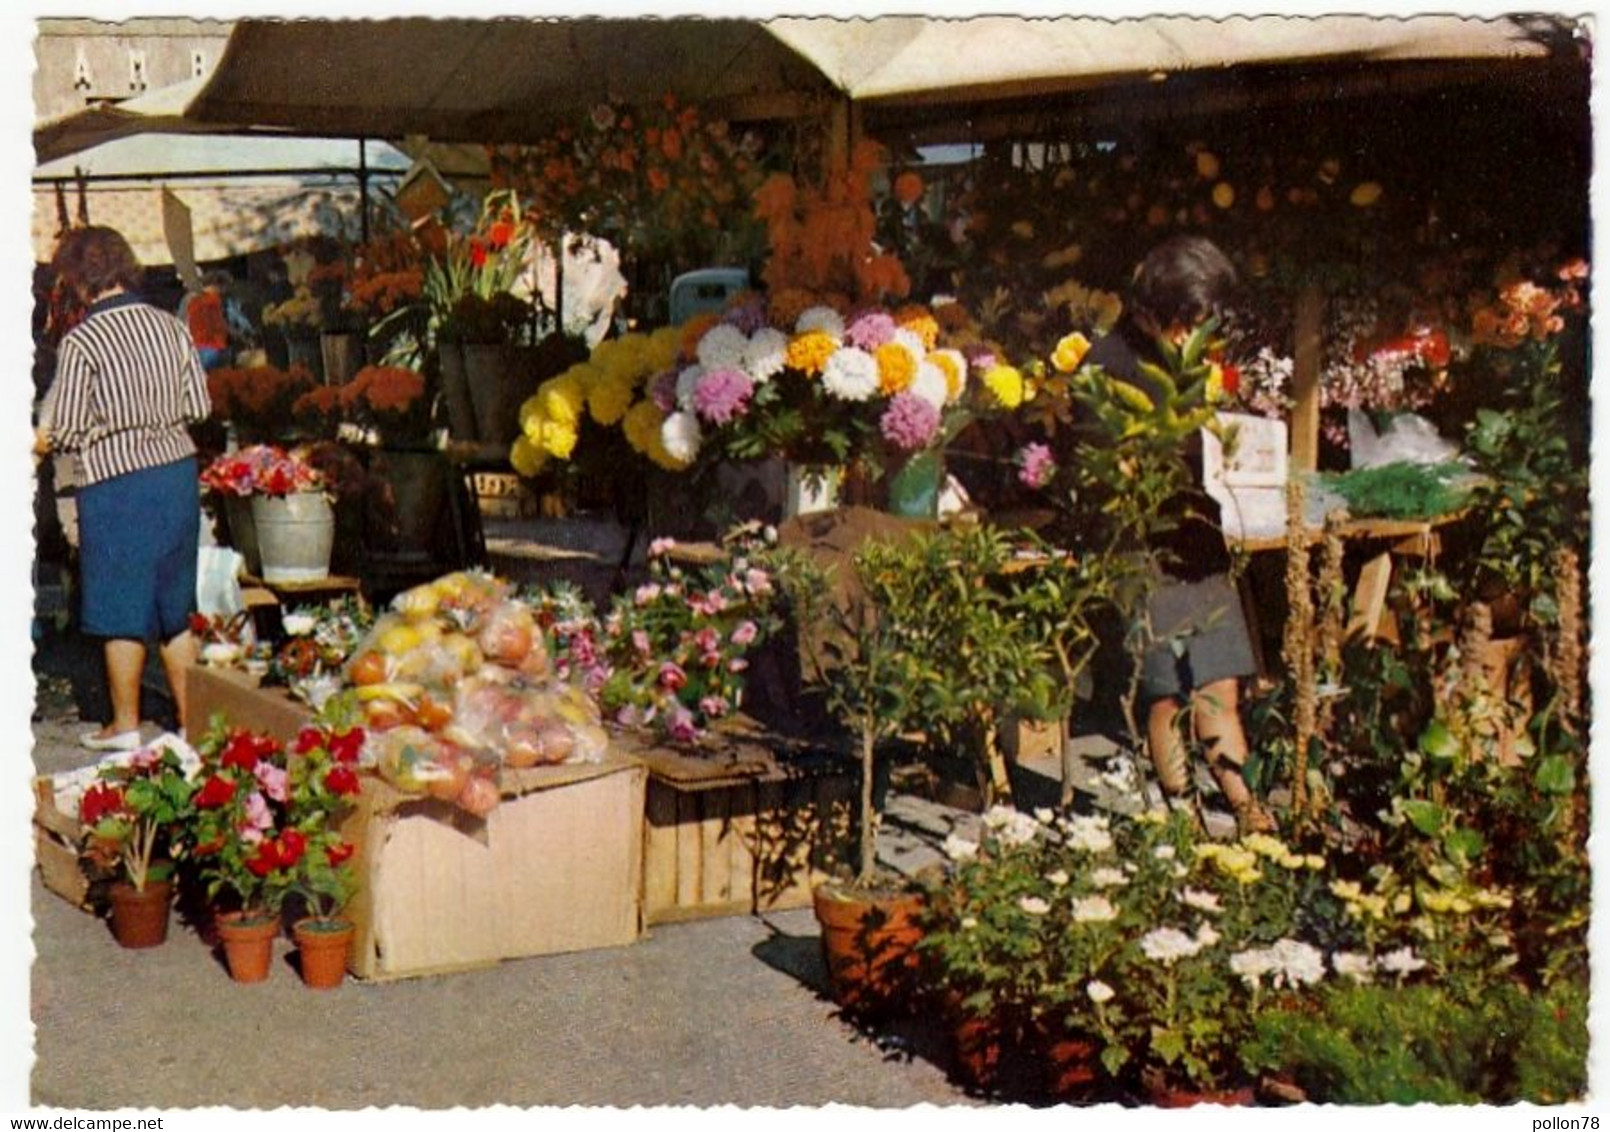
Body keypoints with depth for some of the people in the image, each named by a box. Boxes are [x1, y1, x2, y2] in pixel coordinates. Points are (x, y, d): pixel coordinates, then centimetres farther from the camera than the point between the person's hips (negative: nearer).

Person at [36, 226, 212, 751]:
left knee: (121, 611, 7)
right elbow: (199, 406, 6)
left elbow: (66, 432, -10)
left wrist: (41, 442, 11)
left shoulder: (80, 342, -13)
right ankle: (191, 720, 19)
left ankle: (125, 726, 17)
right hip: (178, 470, 5)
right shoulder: (171, 327, 1)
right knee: (175, 608, 15)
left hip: (116, 483, -5)